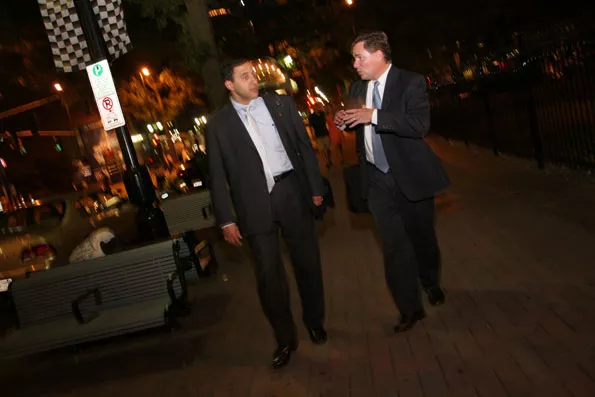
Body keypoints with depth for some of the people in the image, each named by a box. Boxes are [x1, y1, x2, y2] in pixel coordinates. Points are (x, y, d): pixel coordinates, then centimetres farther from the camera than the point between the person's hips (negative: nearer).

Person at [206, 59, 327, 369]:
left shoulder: (281, 104, 7)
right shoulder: (218, 125, 3)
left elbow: (305, 146, 9)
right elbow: (217, 176, 3)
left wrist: (315, 187, 5)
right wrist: (226, 219, -1)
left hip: (293, 192, 2)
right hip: (256, 204, -1)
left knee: (308, 263, 12)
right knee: (269, 275, 2)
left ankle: (315, 321, 35)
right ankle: (285, 339, 21)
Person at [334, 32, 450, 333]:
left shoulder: (411, 82, -9)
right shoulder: (357, 88, 8)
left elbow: (420, 125, -23)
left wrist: (374, 115, -28)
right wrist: (344, 121, -4)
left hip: (410, 175, -3)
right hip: (377, 179, 4)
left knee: (422, 237, 14)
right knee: (394, 246, 2)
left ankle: (432, 284, 43)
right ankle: (410, 309, 13)